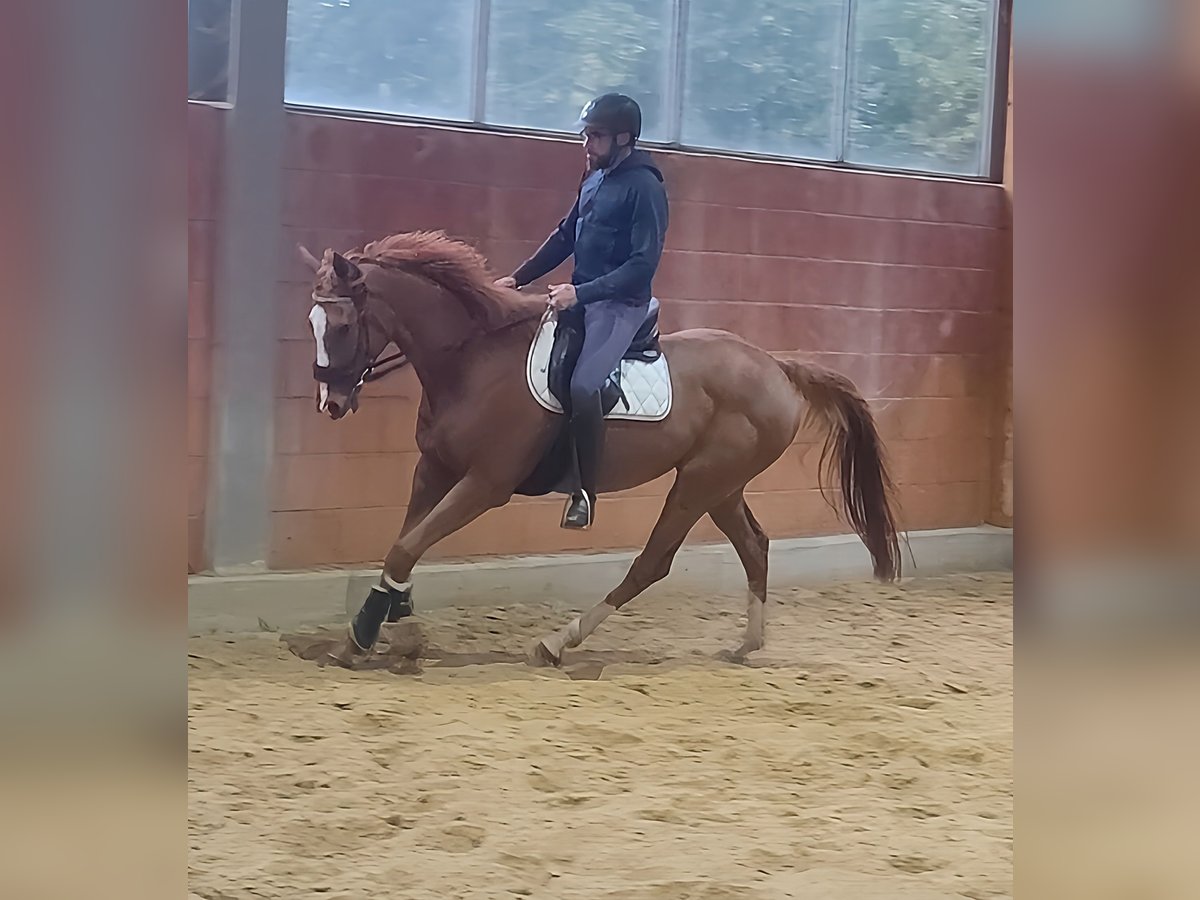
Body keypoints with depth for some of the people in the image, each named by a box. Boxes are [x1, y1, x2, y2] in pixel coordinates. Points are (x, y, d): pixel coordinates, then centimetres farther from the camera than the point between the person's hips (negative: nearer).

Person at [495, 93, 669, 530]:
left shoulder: (644, 186, -15)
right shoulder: (594, 177, 10)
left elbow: (643, 264, -20)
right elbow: (565, 237, 20)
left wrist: (581, 292, -26)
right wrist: (518, 277, 12)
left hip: (620, 305, -9)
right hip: (581, 296, 9)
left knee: (582, 385, -29)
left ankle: (585, 490, -16)